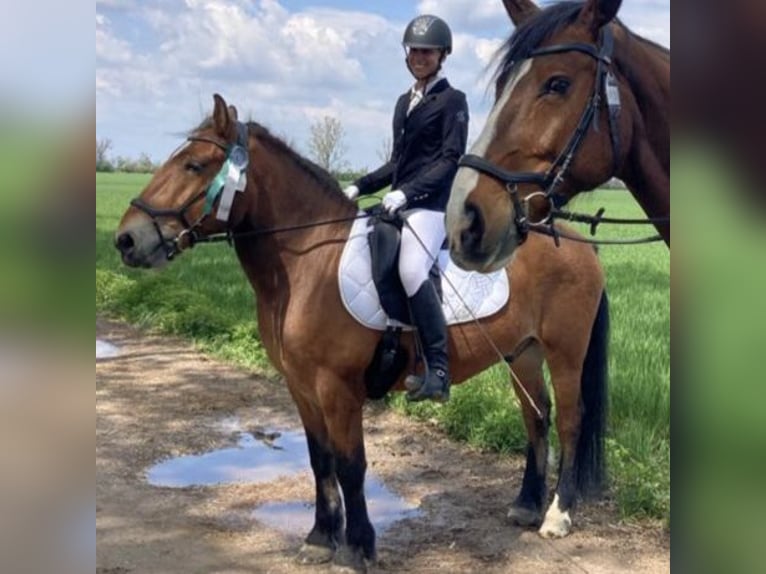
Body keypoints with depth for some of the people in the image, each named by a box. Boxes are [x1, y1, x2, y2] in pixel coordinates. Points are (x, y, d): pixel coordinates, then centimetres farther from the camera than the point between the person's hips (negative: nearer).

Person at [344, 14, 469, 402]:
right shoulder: (404, 102, 19)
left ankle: (438, 371, -30)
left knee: (411, 270, -30)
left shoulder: (452, 100, -2)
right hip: (397, 205, 9)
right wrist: (360, 187, 14)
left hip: (429, 205, -9)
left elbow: (450, 158, -13)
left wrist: (408, 192, -22)